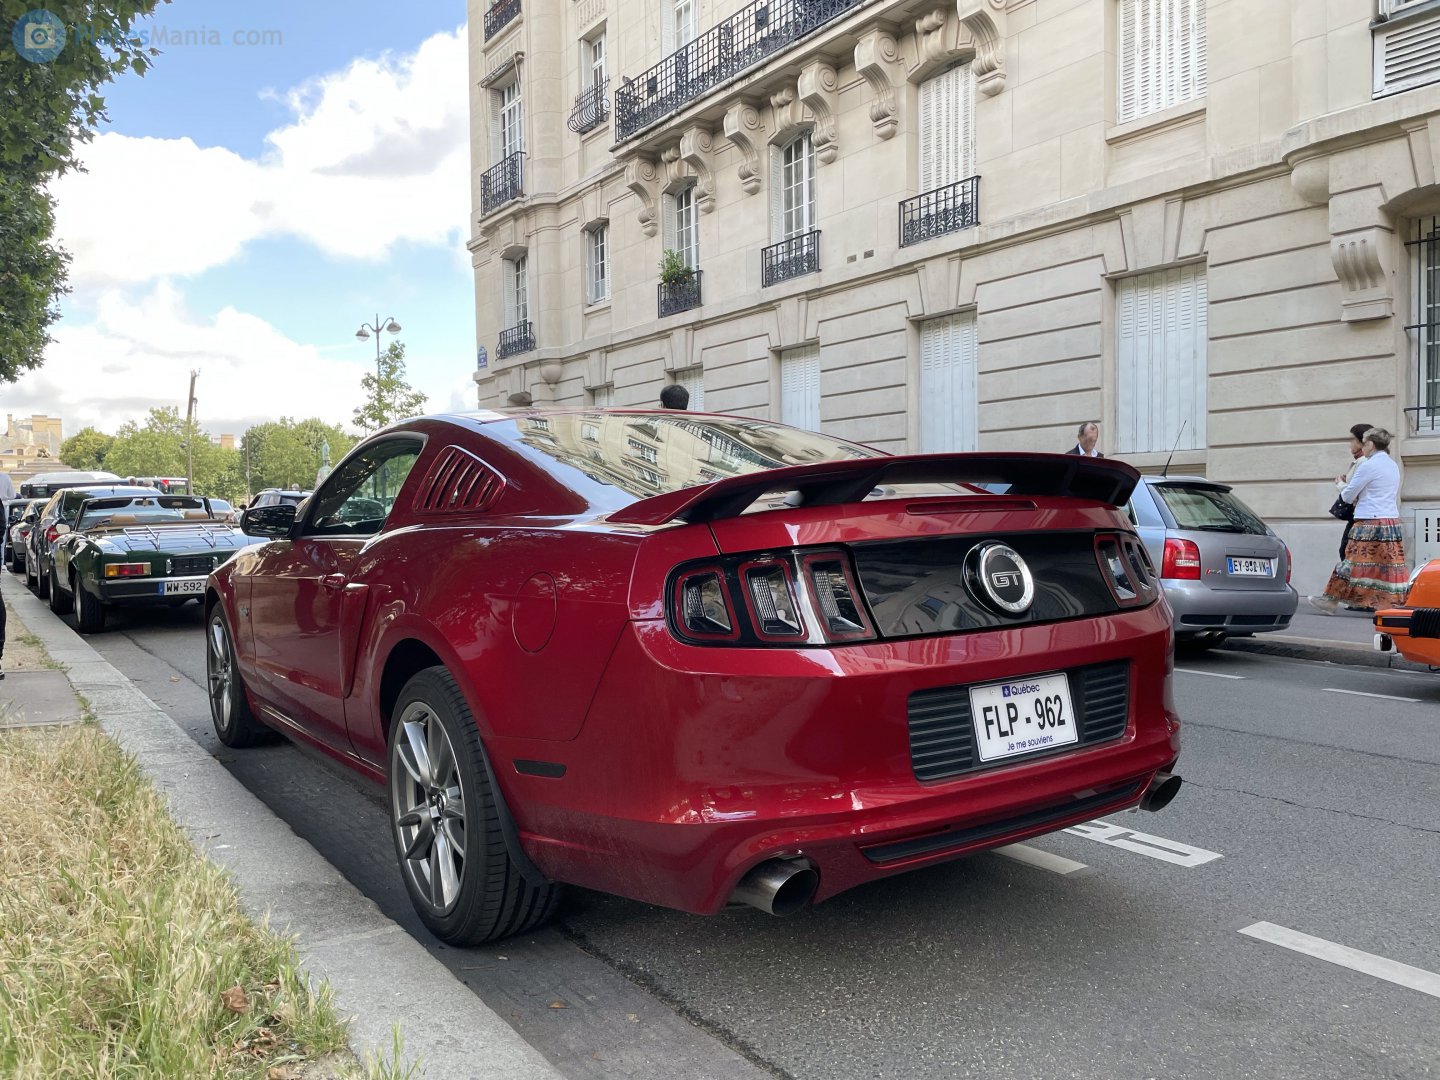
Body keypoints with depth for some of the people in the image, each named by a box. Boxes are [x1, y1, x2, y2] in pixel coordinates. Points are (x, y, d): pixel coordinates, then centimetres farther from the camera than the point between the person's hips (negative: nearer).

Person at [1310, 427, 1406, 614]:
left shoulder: (1368, 466, -11)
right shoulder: (1393, 465, 15)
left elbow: (1348, 496, -7)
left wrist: (1341, 483, 14)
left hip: (1370, 522, -8)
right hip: (1392, 522, 8)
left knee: (1354, 562, -3)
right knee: (1388, 565, 6)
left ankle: (1331, 600, 4)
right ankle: (1389, 604, 4)